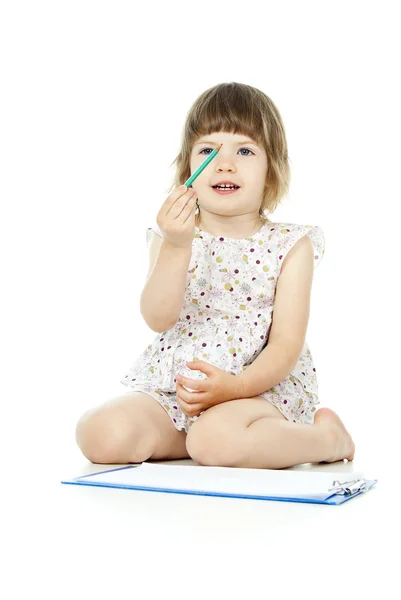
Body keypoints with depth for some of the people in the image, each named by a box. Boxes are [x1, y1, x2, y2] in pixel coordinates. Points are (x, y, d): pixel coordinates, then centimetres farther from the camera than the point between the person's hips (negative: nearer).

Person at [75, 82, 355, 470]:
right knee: (101, 434, -21)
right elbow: (158, 319, -10)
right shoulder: (172, 238, 5)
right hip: (171, 387, 3)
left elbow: (287, 342, -6)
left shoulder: (290, 246, 0)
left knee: (215, 439, -35)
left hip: (262, 386, -3)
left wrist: (235, 386, -23)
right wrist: (176, 248, -25)